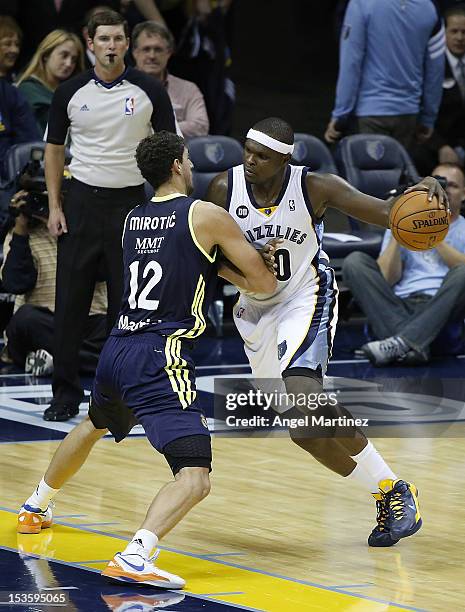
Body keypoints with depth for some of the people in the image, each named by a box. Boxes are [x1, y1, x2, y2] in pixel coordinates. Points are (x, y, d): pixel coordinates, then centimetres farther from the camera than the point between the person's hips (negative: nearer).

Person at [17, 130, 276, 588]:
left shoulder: (133, 220, 14)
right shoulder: (206, 216, -5)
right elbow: (264, 284, 1)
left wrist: (216, 264, 20)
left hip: (116, 349, 8)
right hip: (159, 360, -8)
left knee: (93, 426, 39)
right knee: (195, 478, -15)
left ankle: (36, 507, 57)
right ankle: (135, 558, -36)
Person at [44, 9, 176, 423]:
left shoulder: (149, 92, -2)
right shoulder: (70, 93, 2)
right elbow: (54, 149, 10)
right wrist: (54, 207, 2)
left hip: (131, 202, -1)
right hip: (82, 201, 1)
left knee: (127, 302, 2)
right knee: (71, 301, -1)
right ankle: (66, 393, 7)